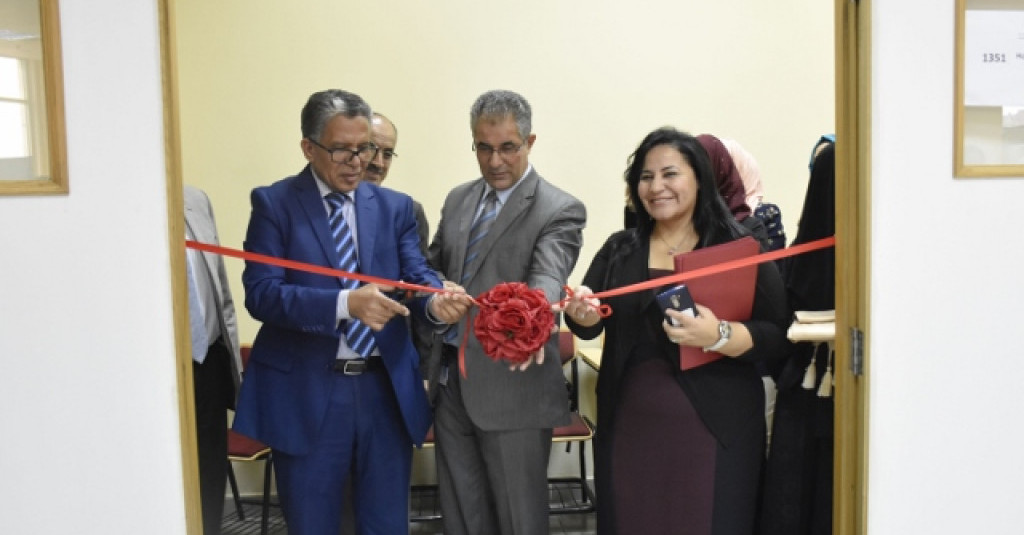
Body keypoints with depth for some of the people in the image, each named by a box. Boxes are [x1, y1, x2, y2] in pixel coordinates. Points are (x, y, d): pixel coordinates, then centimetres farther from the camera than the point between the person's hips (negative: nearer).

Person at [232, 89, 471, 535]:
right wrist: (344, 303, -30)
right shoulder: (274, 203, -4)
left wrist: (436, 302, -28)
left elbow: (416, 275, -3)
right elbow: (261, 293, -15)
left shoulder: (395, 206, 6)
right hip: (306, 394, -2)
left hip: (387, 390, 3)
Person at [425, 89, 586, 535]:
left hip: (510, 385, -6)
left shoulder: (560, 210, -9)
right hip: (450, 381, 6)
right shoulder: (458, 199, 11)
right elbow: (433, 268, 16)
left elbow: (547, 277, -26)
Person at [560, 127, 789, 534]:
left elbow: (778, 335, -7)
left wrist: (719, 336, -25)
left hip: (713, 429, -2)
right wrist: (581, 312, -20)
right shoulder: (619, 249, 8)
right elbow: (591, 324, 3)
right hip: (630, 428, 3)